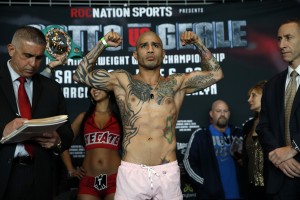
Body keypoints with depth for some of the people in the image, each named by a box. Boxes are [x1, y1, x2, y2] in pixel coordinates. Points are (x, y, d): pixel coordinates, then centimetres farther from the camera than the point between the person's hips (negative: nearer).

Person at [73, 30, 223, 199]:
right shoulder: (122, 81, 9)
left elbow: (215, 73, 16)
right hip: (131, 172, -1)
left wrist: (198, 43, 8)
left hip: (168, 172, 1)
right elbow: (81, 75, 8)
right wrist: (103, 44, 2)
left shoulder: (177, 83, 11)